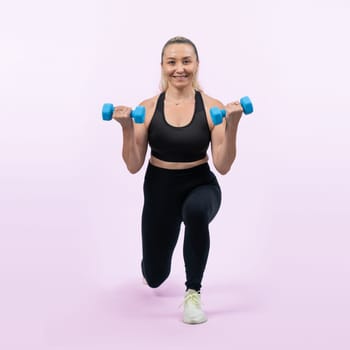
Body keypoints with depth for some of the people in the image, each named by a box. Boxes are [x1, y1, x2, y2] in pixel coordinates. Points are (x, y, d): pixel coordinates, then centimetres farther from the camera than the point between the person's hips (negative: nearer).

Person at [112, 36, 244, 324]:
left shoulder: (212, 107, -11)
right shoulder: (148, 108, -9)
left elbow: (223, 166, -15)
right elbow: (133, 166, -9)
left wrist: (232, 125, -27)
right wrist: (127, 128, -23)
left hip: (200, 186, -2)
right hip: (160, 189, 2)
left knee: (196, 211, -42)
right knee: (154, 277, 14)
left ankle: (193, 293, -21)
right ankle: (154, 261, 56)